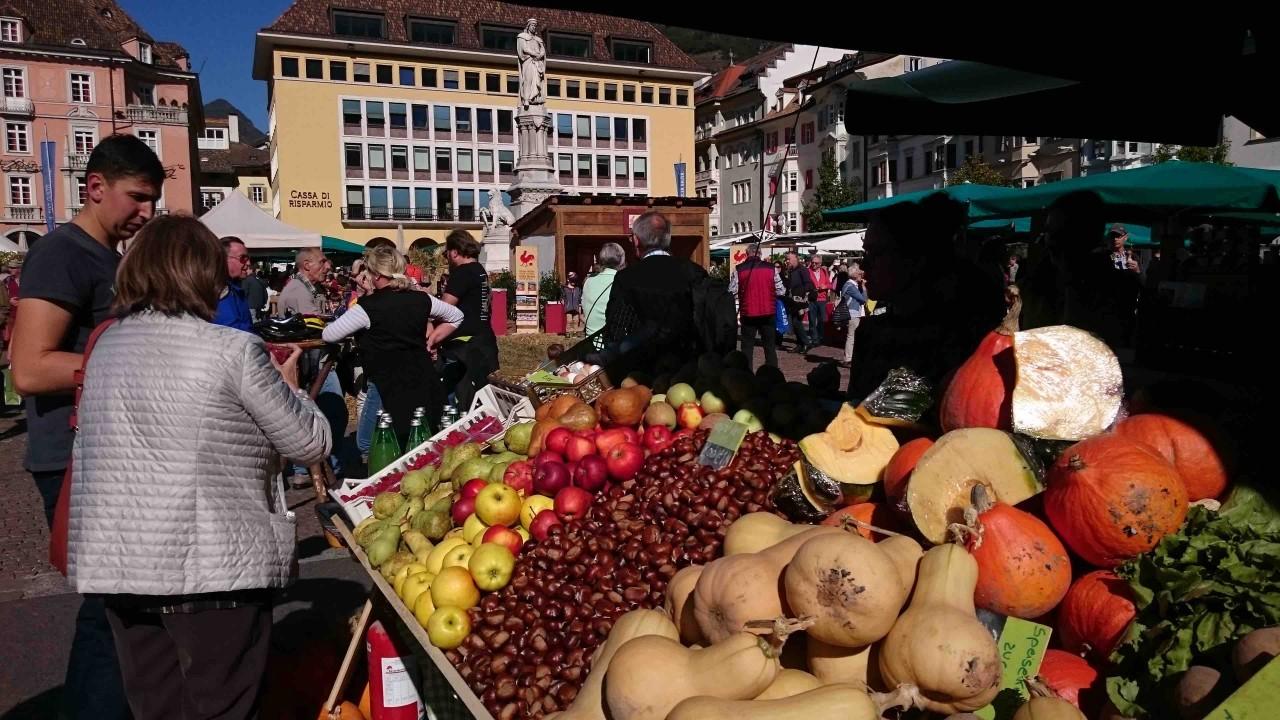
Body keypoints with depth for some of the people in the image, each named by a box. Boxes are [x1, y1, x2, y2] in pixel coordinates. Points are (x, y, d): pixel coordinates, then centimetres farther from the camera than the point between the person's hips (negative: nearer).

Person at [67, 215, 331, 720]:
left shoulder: (106, 346, 7)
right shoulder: (233, 350, -12)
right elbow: (312, 444, -7)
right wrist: (288, 386, 11)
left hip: (114, 563, 6)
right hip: (211, 565, -6)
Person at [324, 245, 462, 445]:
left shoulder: (367, 307, -9)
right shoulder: (421, 300, 5)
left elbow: (328, 335, -1)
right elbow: (456, 316, 21)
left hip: (390, 388, -5)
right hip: (425, 382, 5)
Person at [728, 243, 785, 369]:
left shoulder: (739, 270, -6)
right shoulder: (771, 268, -2)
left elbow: (732, 293, -7)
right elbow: (781, 292, -1)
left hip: (748, 313, -1)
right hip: (768, 312, 1)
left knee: (747, 346, 9)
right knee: (770, 345, 13)